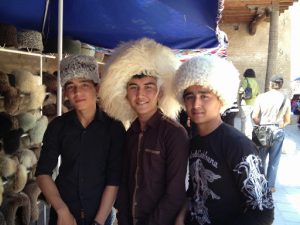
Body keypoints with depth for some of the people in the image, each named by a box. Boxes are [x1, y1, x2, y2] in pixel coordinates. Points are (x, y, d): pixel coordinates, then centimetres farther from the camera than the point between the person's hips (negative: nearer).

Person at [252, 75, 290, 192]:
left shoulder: (261, 97, -6)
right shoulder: (286, 99, -2)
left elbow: (254, 117, -8)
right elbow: (287, 120, 4)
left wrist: (261, 124, 10)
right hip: (278, 131, 0)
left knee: (260, 158, 14)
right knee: (274, 160, 10)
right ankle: (270, 185, 17)